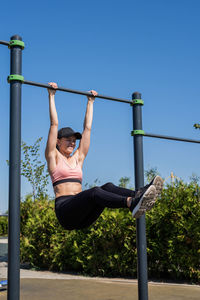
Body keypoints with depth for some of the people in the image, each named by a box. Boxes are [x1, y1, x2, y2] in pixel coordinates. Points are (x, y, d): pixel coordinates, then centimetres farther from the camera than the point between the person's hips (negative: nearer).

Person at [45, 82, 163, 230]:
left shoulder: (78, 158, 25)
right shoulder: (53, 157, 12)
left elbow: (87, 128, 28)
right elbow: (54, 124, 7)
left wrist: (90, 102, 33)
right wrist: (51, 96, 10)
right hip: (65, 209, -6)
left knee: (108, 187, -22)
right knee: (94, 192, -34)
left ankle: (138, 194, -49)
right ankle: (132, 203, -59)